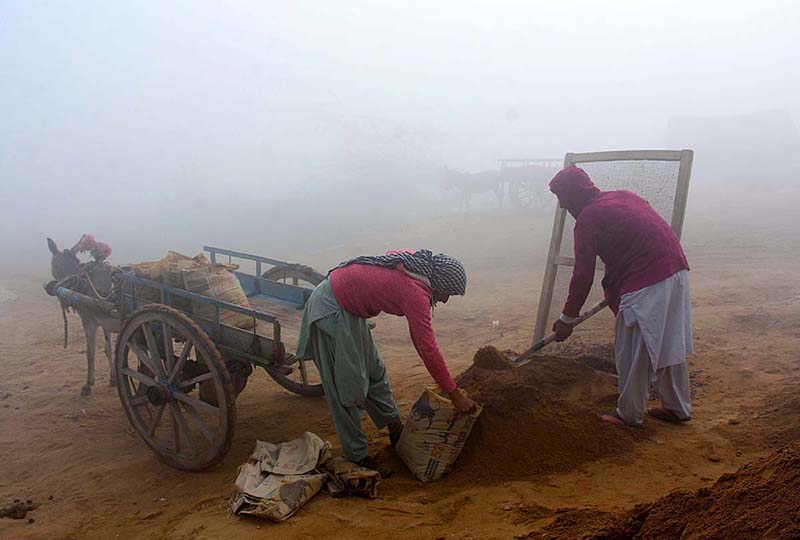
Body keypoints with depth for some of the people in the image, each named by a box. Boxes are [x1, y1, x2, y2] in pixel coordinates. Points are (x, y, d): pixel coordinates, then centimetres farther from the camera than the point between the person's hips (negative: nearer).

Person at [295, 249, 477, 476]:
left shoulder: (417, 264, -1)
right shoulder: (415, 292, -26)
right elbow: (428, 348, -24)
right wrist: (455, 394, -16)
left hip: (347, 308, 10)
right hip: (330, 311, -10)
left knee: (374, 372, 19)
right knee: (348, 388, -2)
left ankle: (395, 428, 35)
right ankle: (357, 456, 11)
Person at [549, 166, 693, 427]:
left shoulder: (588, 218, -6)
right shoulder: (622, 196, 18)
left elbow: (583, 275, -5)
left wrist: (567, 319, 4)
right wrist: (613, 287, 32)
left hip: (647, 283, -9)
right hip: (676, 269, 9)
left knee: (633, 352, 5)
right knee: (670, 345, 18)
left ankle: (629, 414, 18)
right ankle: (677, 407, 31)